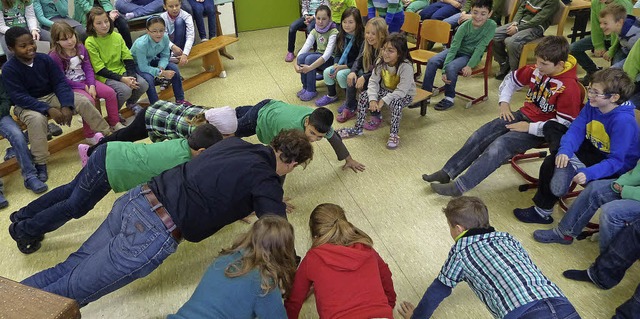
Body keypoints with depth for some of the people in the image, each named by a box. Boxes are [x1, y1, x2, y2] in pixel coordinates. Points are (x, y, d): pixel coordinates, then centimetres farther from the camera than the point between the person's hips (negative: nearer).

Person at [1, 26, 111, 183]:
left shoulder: (44, 59, -6)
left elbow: (60, 82, -7)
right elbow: (20, 98, -21)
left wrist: (66, 105, -24)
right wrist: (49, 110, -32)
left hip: (51, 96, 4)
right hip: (27, 105, -4)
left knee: (83, 101, -16)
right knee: (37, 119, -37)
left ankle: (106, 135, -3)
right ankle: (39, 163, -25)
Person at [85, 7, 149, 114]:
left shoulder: (117, 36, 4)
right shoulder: (90, 42, -11)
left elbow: (128, 58, 2)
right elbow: (100, 70, -14)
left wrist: (131, 76, -15)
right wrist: (122, 79, -23)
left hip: (121, 71, 5)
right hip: (105, 76, -5)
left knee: (143, 85, -18)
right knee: (125, 90, -31)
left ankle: (131, 103, 15)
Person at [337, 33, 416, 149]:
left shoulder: (406, 66, -30)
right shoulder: (381, 61, -14)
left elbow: (401, 91, -32)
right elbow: (373, 81, -14)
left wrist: (383, 101, -33)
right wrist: (373, 99, -28)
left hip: (405, 95, -5)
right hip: (386, 90, 5)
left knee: (396, 103, -37)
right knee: (364, 95, -12)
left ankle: (393, 134, -16)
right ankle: (357, 128, 0)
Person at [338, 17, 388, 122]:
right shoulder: (366, 44, -6)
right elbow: (359, 60, 0)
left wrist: (364, 77, -33)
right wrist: (353, 72, -21)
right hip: (369, 73, 6)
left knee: (369, 84, -31)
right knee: (352, 77, -18)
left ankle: (376, 115, -7)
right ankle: (350, 108, -4)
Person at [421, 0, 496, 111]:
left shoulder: (491, 25, -19)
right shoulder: (465, 26, -17)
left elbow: (480, 47, -18)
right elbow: (453, 48, -21)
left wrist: (470, 66, -27)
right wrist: (444, 71, -30)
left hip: (471, 56, -2)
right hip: (456, 51, 3)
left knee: (451, 67, -31)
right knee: (432, 62, -20)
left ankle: (449, 98, -12)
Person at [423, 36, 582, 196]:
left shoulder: (569, 87, -21)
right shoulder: (536, 69, -3)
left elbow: (564, 124, -21)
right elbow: (512, 78, 17)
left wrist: (529, 127, -21)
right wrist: (504, 102, 6)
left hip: (540, 129, -7)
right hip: (523, 115, 7)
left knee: (500, 145, -27)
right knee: (479, 135, -7)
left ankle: (460, 186, -26)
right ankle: (447, 173, -3)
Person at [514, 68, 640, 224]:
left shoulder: (624, 121, -29)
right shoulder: (592, 105, -10)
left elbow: (616, 160, -30)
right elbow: (576, 129, -12)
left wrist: (589, 173, -44)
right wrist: (565, 150, -31)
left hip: (617, 168, -7)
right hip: (593, 150, 7)